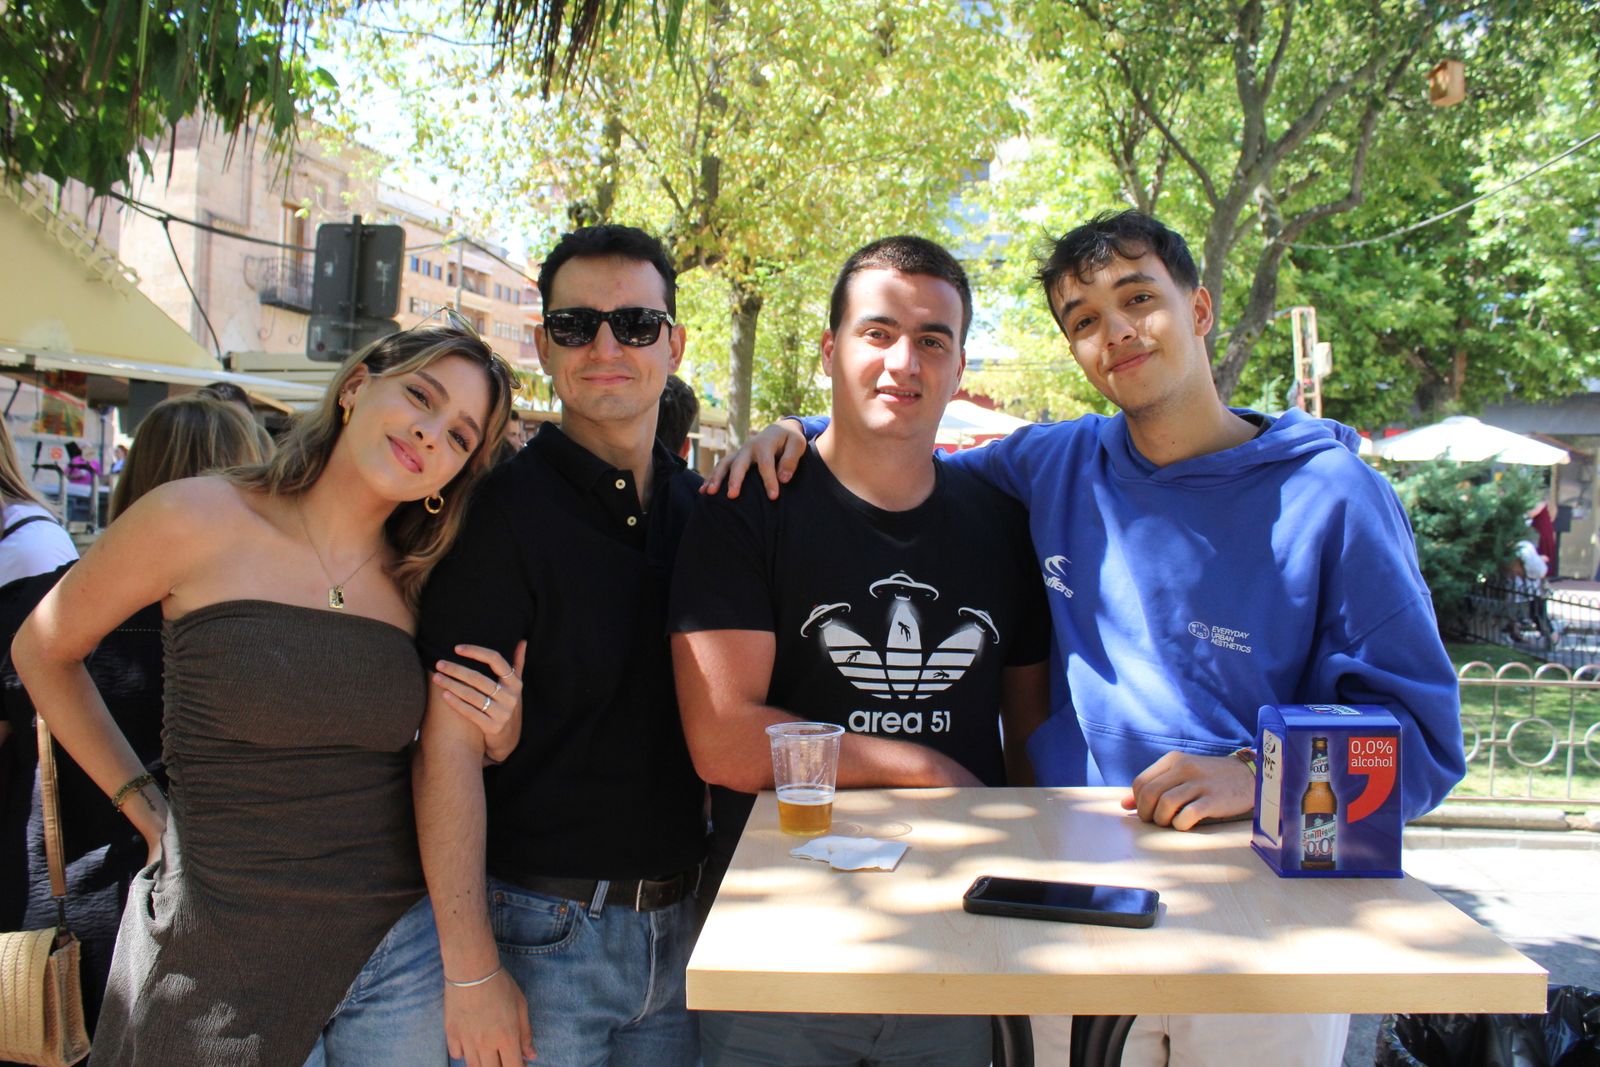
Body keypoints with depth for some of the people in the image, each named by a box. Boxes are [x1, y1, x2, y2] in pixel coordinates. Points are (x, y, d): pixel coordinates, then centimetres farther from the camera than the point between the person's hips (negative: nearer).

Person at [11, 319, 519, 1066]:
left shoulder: (420, 583, 2)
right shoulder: (199, 519, -9)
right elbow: (41, 652, 6)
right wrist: (145, 809, 2)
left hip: (400, 949, 3)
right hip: (226, 960, -3)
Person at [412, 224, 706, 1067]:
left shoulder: (702, 507, 6)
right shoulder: (501, 509, -11)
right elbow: (448, 745, -14)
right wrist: (469, 967, -17)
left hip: (679, 926, 5)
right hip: (540, 930, -5)